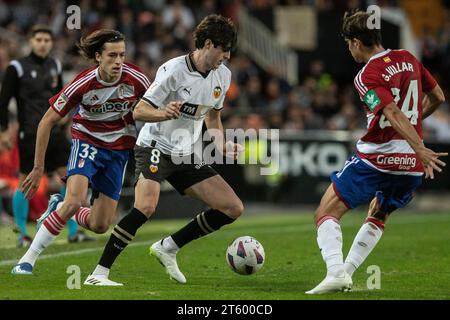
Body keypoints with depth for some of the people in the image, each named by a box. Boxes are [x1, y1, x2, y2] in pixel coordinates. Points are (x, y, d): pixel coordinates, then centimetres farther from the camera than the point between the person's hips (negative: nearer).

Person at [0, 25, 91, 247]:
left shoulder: (55, 66, 12)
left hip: (54, 132, 5)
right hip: (30, 134, -5)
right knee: (25, 181, -3)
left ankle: (73, 231, 4)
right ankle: (22, 234, 7)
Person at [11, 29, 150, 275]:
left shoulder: (136, 79, -18)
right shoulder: (82, 84, -22)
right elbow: (47, 122, -12)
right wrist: (38, 167, -11)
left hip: (119, 147, 3)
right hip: (87, 140, -3)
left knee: (99, 226, -2)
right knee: (75, 201, -29)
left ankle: (59, 206, 30)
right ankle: (28, 259, -17)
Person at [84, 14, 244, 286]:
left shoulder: (223, 75, 4)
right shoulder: (174, 70, -17)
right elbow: (139, 111, -17)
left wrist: (222, 146, 4)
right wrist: (164, 113, -37)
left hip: (187, 156, 7)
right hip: (156, 148, -7)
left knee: (233, 208, -1)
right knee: (146, 207, -31)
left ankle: (168, 248, 9)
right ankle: (99, 274, -23)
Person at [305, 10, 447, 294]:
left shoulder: (367, 76, -13)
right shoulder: (408, 59, 8)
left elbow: (394, 114, -25)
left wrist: (421, 150, -33)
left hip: (376, 157, -7)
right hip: (412, 164, 7)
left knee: (327, 213, 0)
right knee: (378, 216, 27)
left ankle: (336, 271, -18)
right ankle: (347, 273, 20)